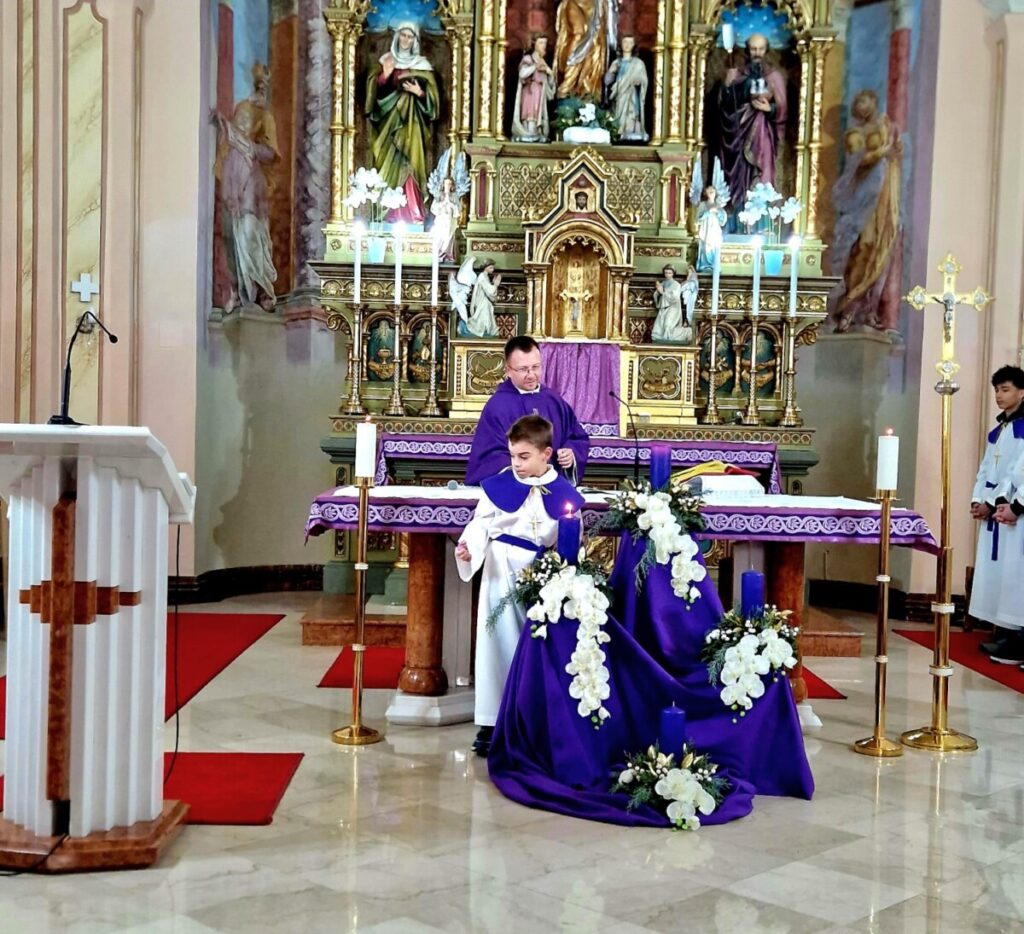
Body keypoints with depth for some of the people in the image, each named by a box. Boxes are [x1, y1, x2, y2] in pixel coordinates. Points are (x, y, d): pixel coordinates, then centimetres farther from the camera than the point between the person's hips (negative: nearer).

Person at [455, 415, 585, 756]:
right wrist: (469, 549, -21)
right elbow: (481, 524, -3)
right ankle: (491, 723, 9)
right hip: (502, 574, -1)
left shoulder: (565, 494, -1)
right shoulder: (499, 485, -3)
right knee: (498, 644, 2)